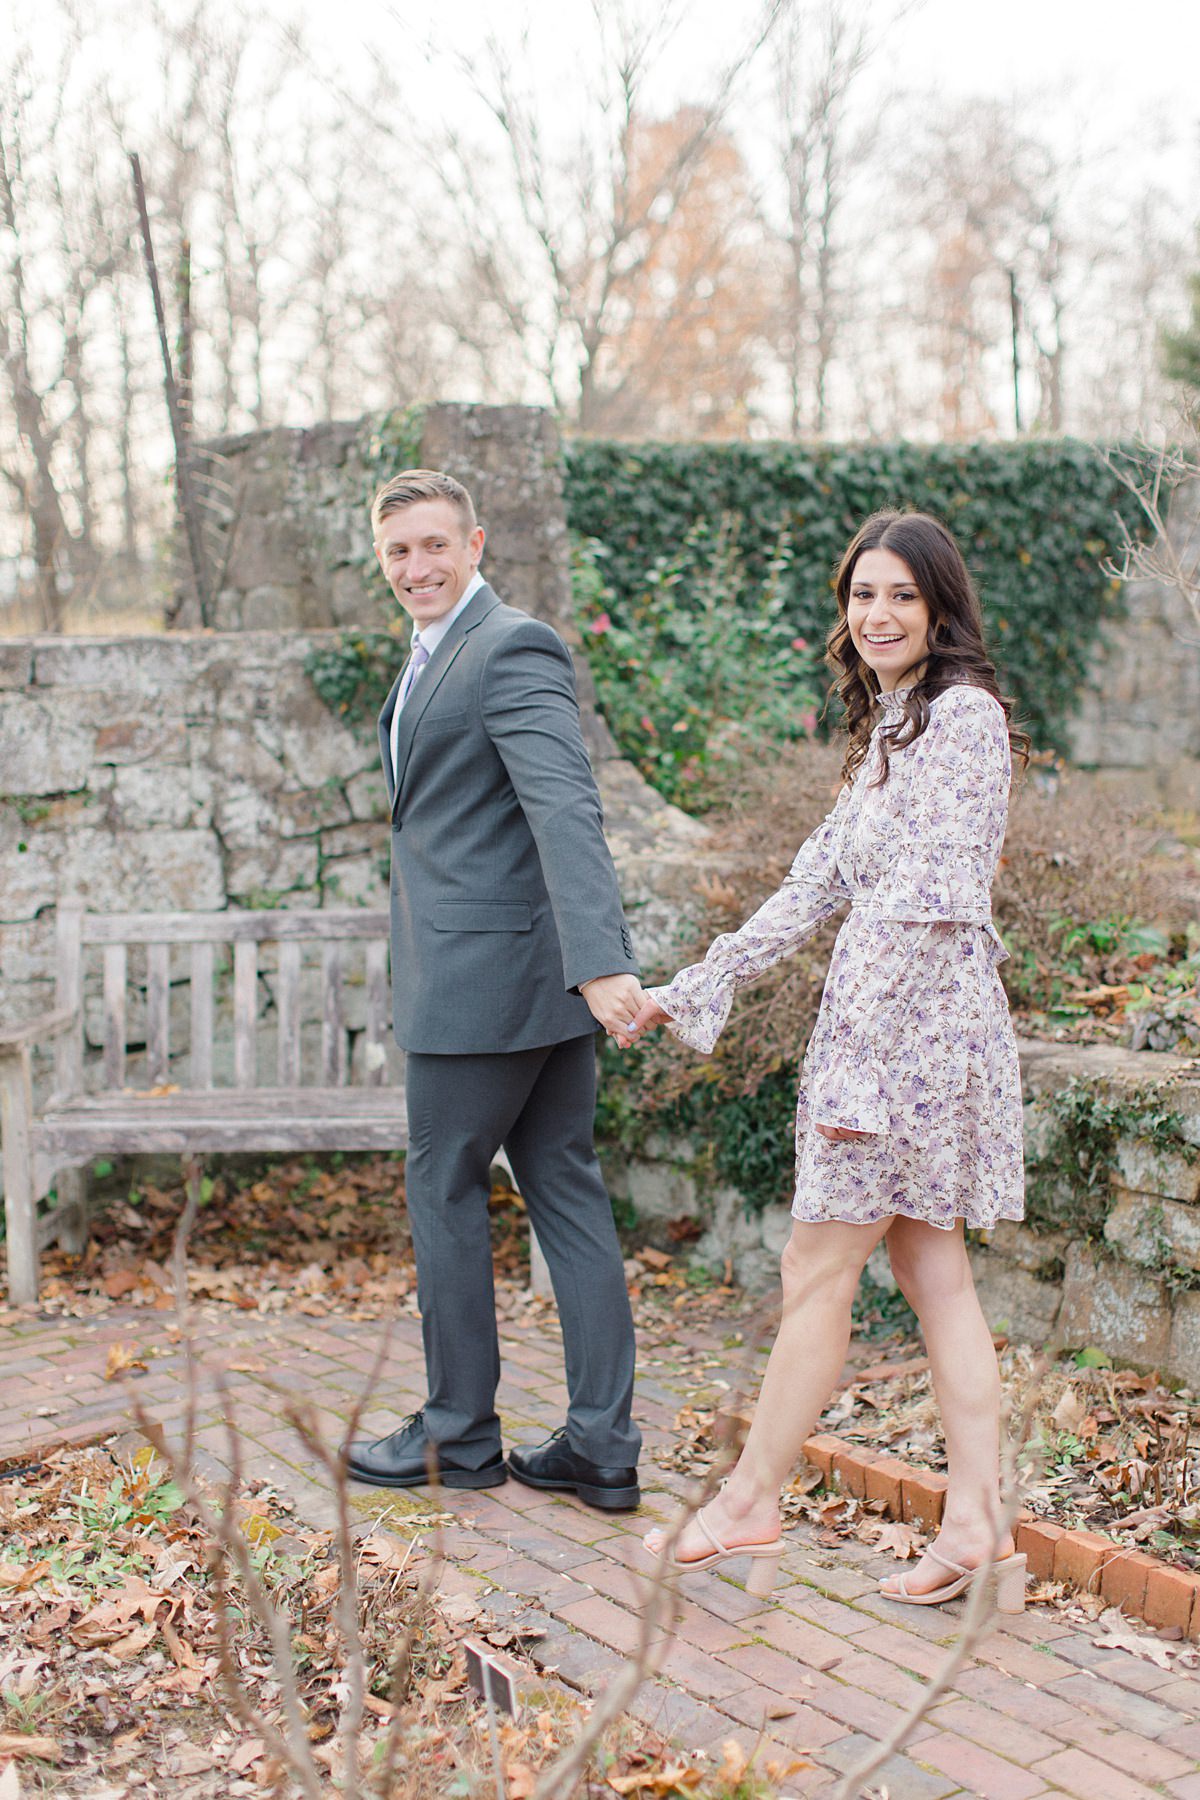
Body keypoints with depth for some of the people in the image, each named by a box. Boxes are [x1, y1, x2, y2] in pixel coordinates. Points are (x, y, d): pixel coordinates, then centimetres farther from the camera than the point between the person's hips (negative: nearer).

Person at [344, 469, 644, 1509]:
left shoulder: (515, 651, -14)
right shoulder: (437, 655, 18)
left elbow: (568, 812, -27)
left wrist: (601, 962, -37)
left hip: (487, 975, -10)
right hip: (528, 974, 10)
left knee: (444, 1190, 3)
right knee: (566, 1192, 8)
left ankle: (458, 1433, 18)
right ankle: (602, 1447, 14)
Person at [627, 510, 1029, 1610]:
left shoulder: (963, 712, -11)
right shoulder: (888, 728, 19)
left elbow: (930, 903, -18)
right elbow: (814, 890, 19)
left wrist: (855, 1063, -20)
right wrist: (688, 994, 18)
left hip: (916, 1023, -10)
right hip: (884, 1021, 10)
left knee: (817, 1270, -1)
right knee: (934, 1275, 8)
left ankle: (750, 1509, 11)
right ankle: (979, 1529, 12)